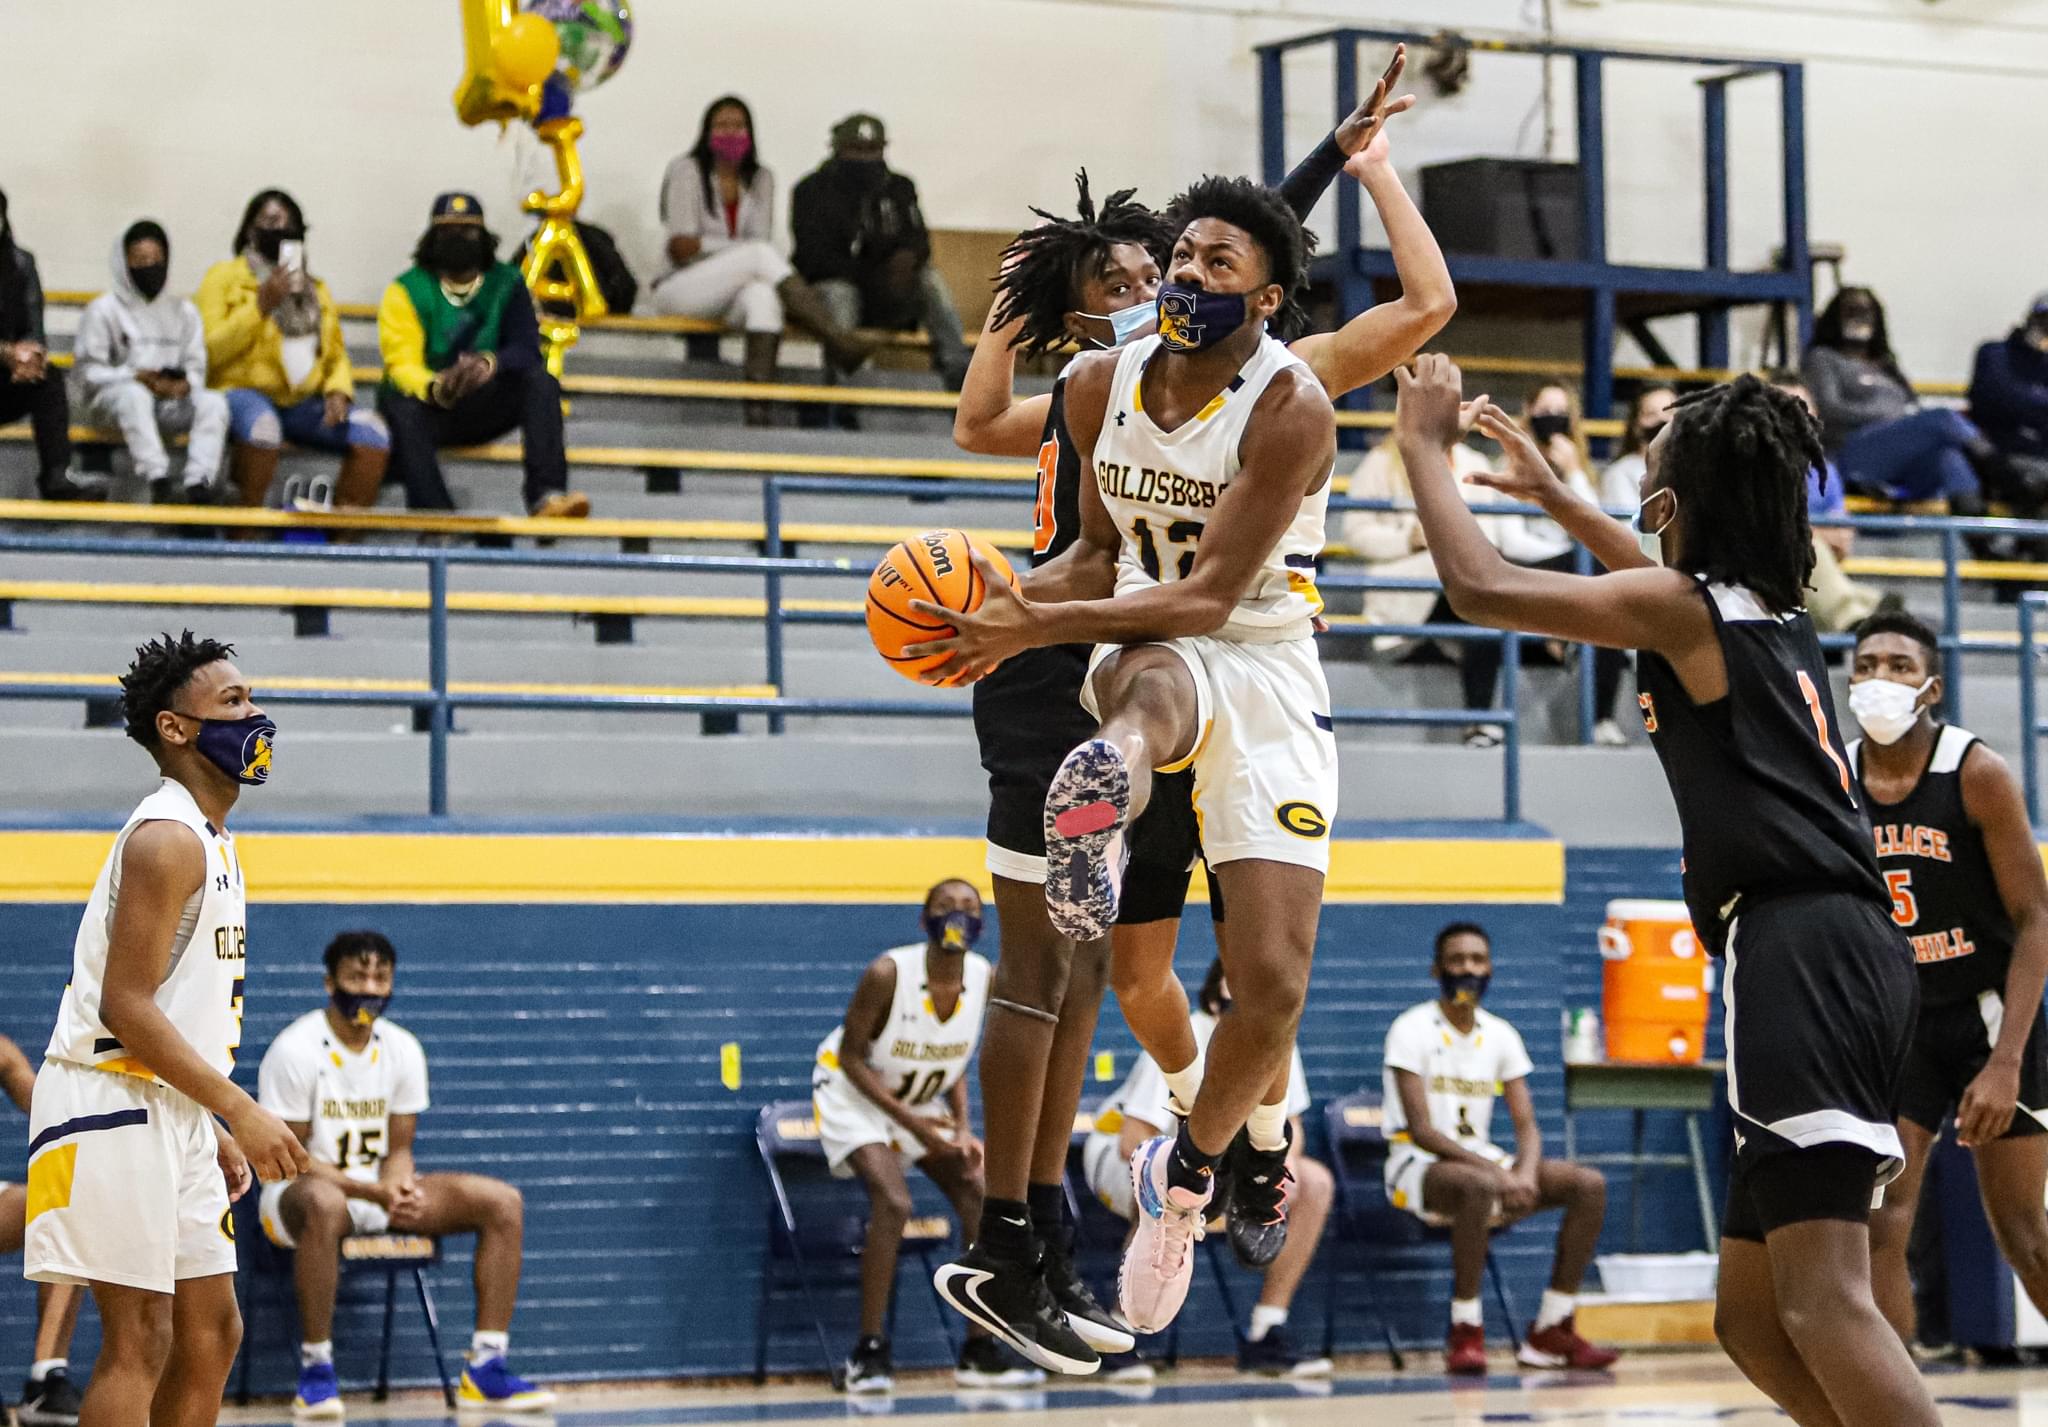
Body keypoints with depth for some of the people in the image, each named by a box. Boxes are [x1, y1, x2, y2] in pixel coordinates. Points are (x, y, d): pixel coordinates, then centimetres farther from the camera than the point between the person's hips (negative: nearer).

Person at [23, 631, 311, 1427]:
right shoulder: (167, 838, -14)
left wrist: (219, 1134, 17)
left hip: (171, 1113, 10)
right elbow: (126, 1008, -20)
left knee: (211, 1332, 11)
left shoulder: (210, 841, 17)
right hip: (114, 1105, -10)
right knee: (140, 1340, -10)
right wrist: (240, 1110, -19)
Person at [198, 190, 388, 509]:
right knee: (261, 425, -40)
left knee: (373, 432, -21)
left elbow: (337, 355, 21)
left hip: (304, 401, 5)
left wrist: (338, 392, -1)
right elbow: (208, 353, -5)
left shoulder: (315, 288, 21)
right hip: (244, 391, -5)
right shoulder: (224, 277, 6)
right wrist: (261, 307, -12)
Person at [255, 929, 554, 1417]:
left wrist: (400, 1186, -18)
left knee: (503, 1202, -9)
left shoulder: (402, 1049, 4)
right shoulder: (296, 1050, -14)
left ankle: (485, 1368, -11)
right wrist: (372, 1193, -24)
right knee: (324, 1204, -45)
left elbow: (398, 1148, 8)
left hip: (379, 1192, 6)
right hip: (297, 1191, -6)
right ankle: (316, 1369, -33)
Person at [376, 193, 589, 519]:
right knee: (401, 409, -35)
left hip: (483, 411, 2)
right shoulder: (408, 290, -1)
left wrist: (491, 363, -33)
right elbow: (402, 365, -13)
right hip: (429, 407, -2)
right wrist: (437, 388, -38)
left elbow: (526, 350, -8)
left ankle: (547, 495, -40)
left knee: (541, 381, -22)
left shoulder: (506, 283, 6)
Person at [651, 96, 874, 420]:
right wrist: (742, 249, -11)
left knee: (763, 294, -37)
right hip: (681, 291, -3)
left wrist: (702, 245, -14)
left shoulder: (761, 178, 15)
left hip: (731, 298, 3)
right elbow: (680, 246, -9)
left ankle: (758, 410, -55)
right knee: (760, 255, -32)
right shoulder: (687, 171, 2)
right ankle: (835, 338, -43)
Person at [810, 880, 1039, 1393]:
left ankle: (979, 1351, 2)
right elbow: (851, 1056, -19)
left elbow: (954, 1059, 3)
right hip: (855, 1095, -6)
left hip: (921, 1100, 6)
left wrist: (962, 1128, -10)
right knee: (893, 1202, -26)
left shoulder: (984, 979, -11)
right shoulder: (889, 975, -29)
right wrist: (910, 1122, -26)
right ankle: (868, 1355, -20)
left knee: (981, 1198, -5)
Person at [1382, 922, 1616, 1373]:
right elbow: (1421, 1131, -18)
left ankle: (1552, 1331, -10)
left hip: (1481, 1161, 7)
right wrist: (1496, 1171, -27)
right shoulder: (1413, 1030, -9)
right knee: (1478, 1185, -40)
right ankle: (1465, 1332, -29)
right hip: (1418, 1166, -7)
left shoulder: (1500, 1036, 9)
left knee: (1589, 1185, -12)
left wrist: (1524, 1175, -19)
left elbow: (1527, 1127, 4)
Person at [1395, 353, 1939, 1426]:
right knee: (1754, 1319, 13)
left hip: (1798, 956, -9)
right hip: (1850, 948, 9)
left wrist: (1422, 442, 10)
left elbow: (1481, 589, -5)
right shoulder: (1775, 617, 23)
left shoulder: (1681, 609, -1)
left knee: (1824, 1301, -20)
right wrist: (1557, 498, 59)